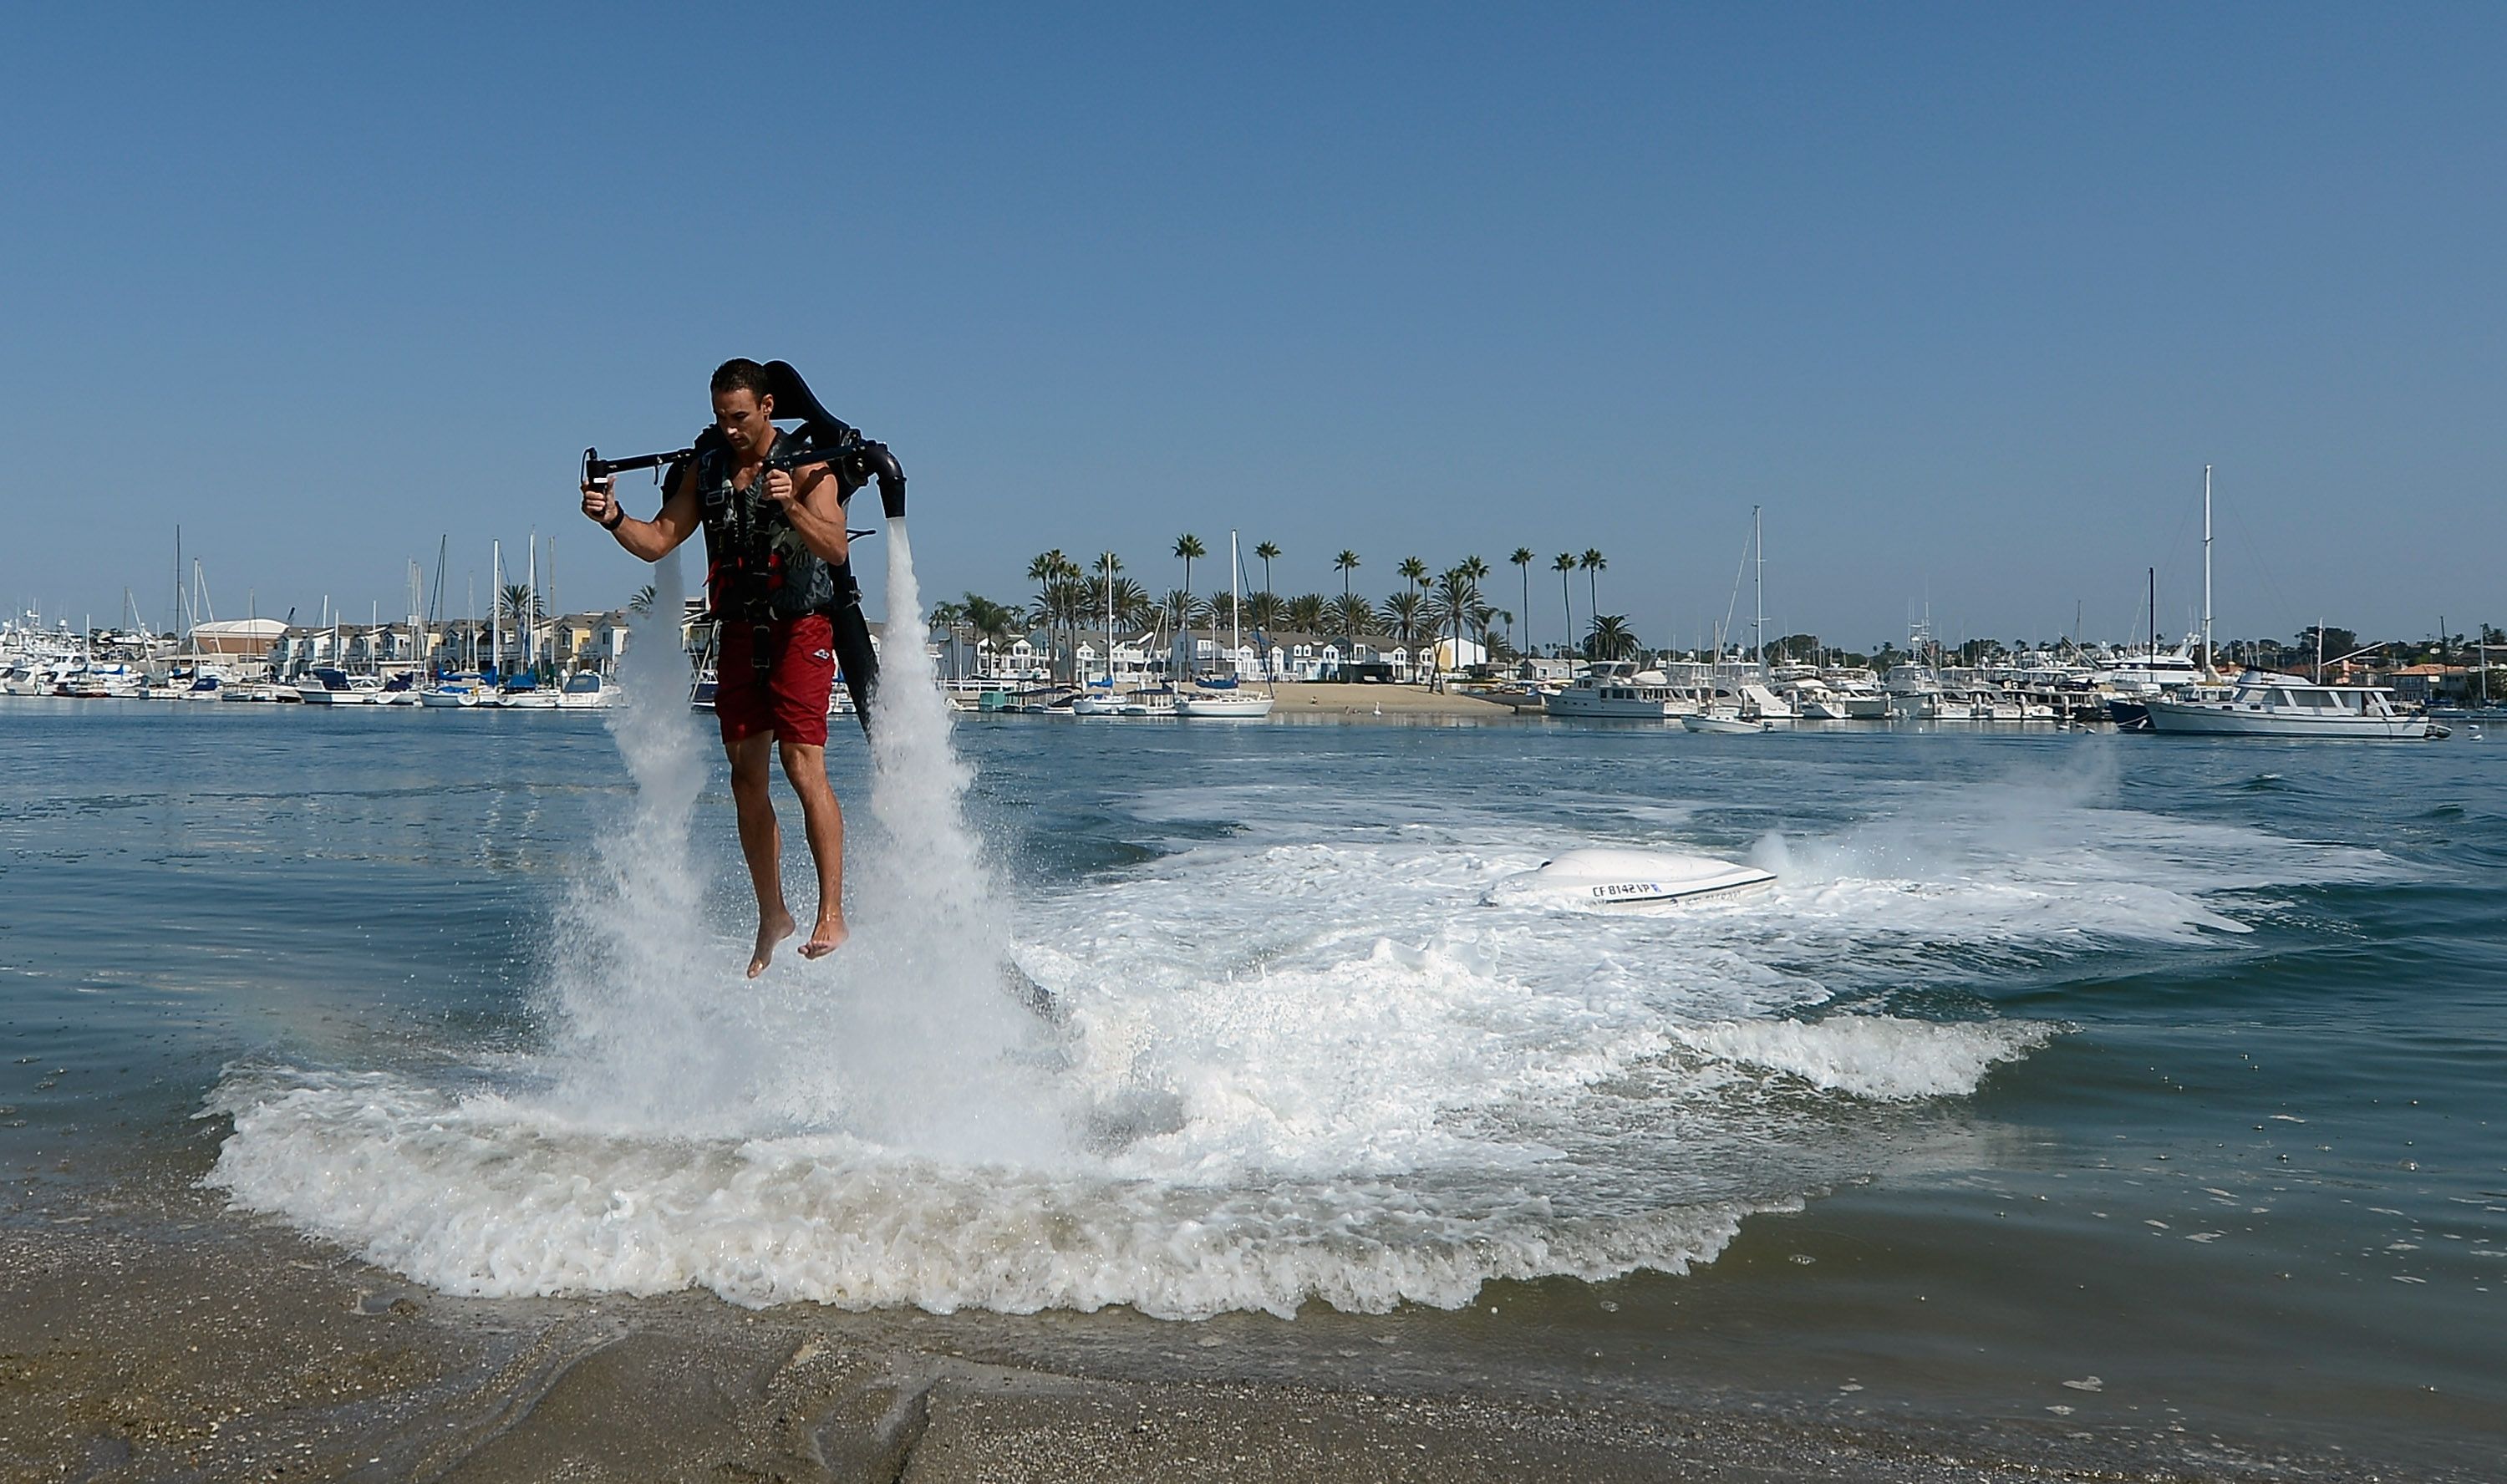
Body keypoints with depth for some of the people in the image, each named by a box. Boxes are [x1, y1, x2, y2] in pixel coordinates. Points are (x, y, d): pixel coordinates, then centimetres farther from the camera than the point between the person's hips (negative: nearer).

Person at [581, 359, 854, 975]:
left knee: (804, 767, -16)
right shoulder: (706, 466, 8)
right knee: (746, 779, 5)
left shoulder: (808, 463, -8)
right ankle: (773, 914, 16)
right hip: (739, 631, 5)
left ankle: (832, 914, -15)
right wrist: (613, 518, -13)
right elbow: (658, 541, 6)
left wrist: (792, 507, -39)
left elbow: (835, 547, -21)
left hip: (800, 629, -5)